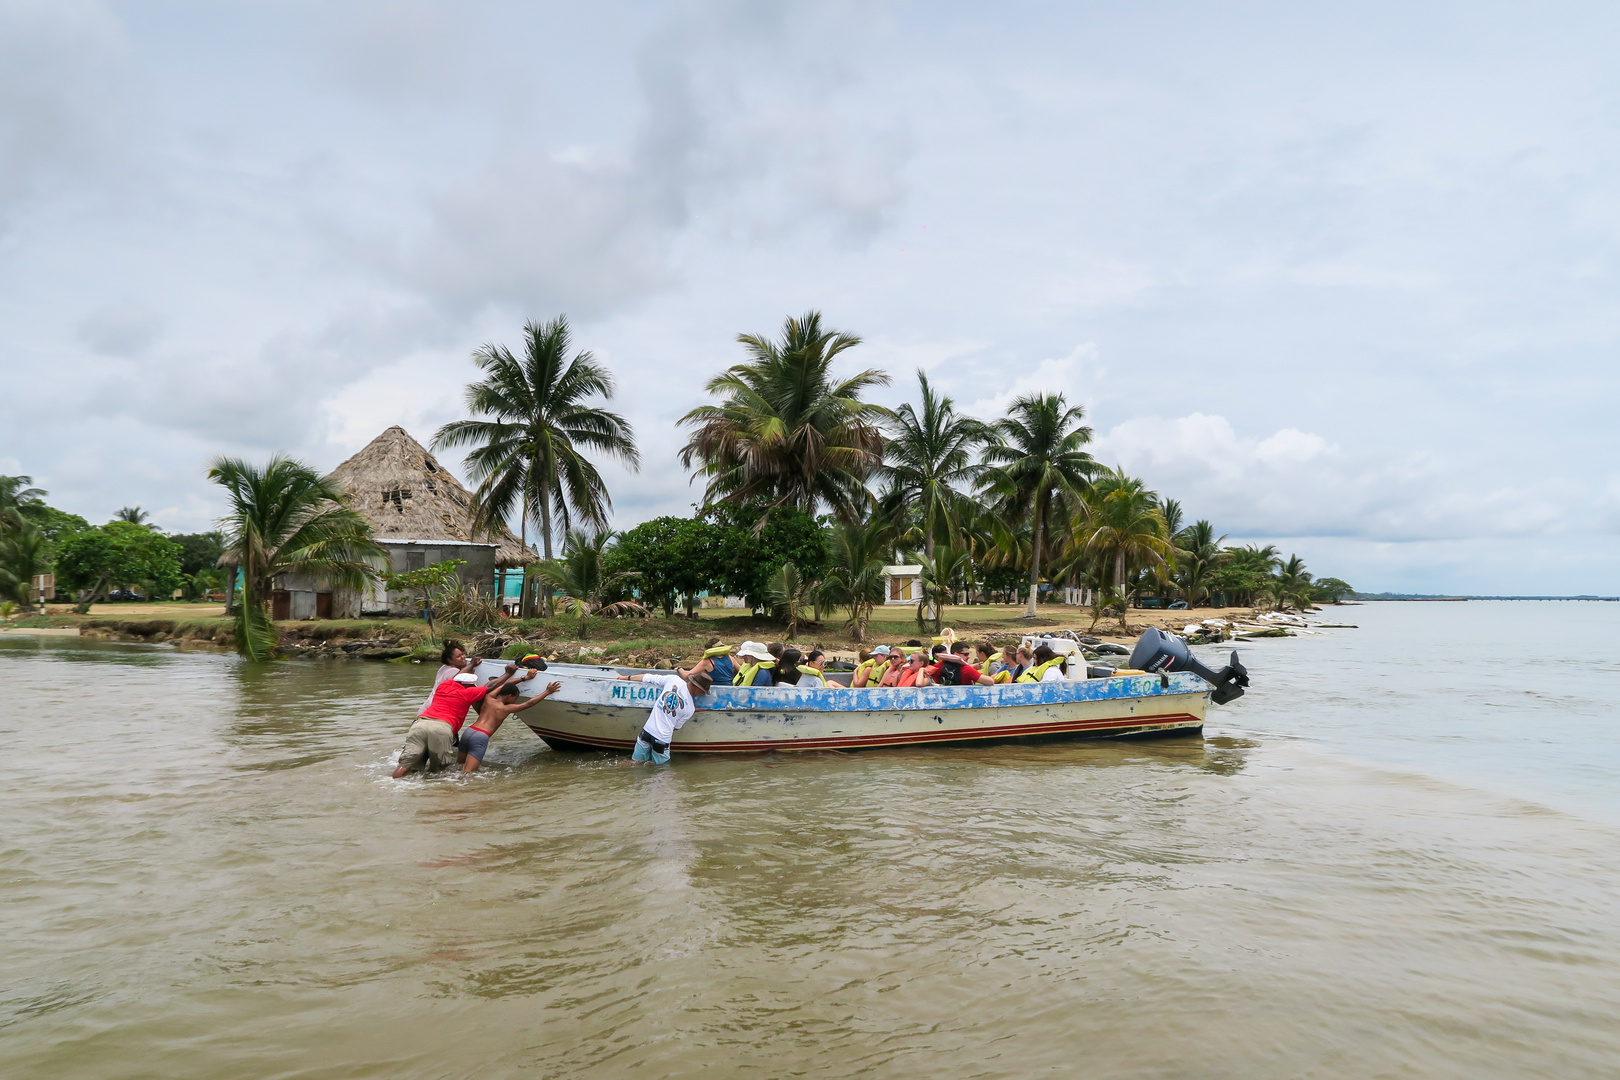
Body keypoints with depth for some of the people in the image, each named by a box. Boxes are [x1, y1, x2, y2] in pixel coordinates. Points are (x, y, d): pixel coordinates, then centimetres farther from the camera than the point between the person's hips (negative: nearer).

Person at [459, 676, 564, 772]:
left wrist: (525, 678, 35)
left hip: (468, 731, 6)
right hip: (481, 737, -6)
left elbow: (504, 685, 29)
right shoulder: (506, 708, 2)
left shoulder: (488, 699, 15)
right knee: (467, 772, -11)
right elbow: (530, 702, 7)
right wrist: (548, 691, 16)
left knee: (460, 765, 17)